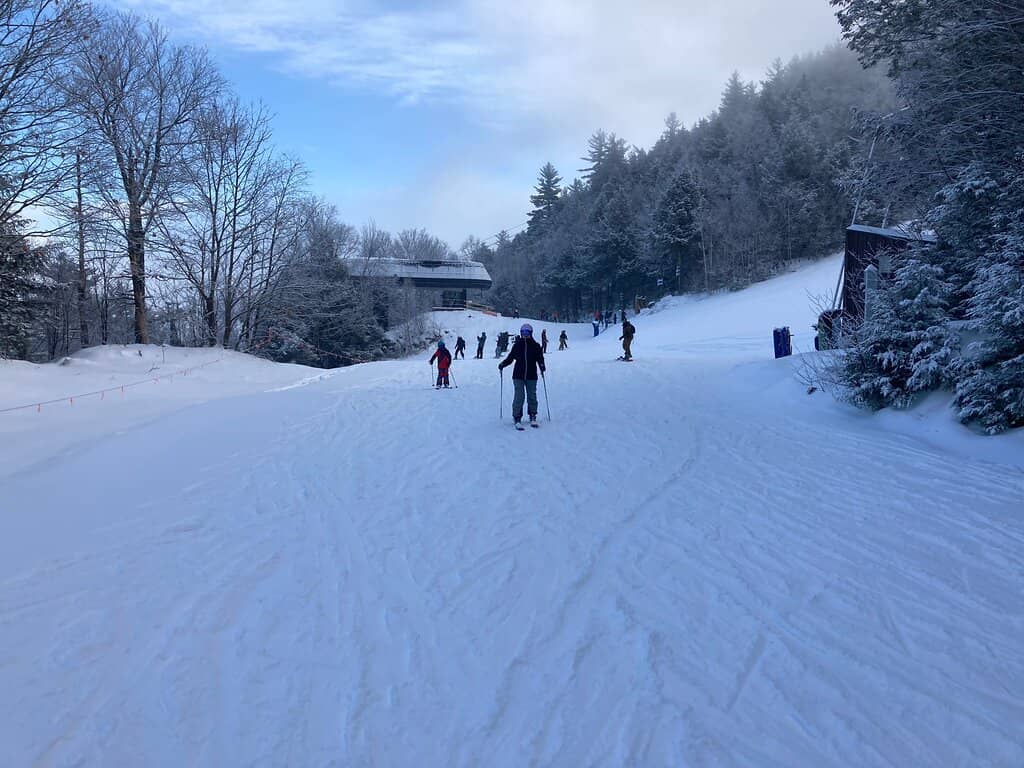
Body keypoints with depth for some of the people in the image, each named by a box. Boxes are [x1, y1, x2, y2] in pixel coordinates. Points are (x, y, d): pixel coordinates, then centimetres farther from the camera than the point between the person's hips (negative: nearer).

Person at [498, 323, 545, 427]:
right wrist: (502, 364, -5)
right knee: (519, 396, -7)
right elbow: (510, 358, 9)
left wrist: (542, 366, -16)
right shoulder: (517, 345, 6)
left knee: (532, 396, 6)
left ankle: (533, 418, 19)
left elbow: (540, 358, 3)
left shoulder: (535, 346, 4)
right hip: (518, 375, 0)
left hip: (531, 376, 1)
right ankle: (517, 418, -1)